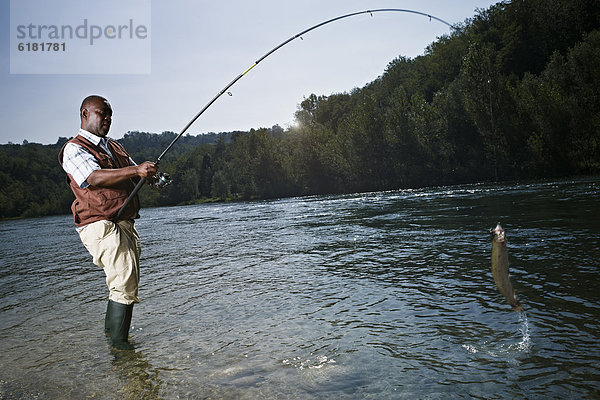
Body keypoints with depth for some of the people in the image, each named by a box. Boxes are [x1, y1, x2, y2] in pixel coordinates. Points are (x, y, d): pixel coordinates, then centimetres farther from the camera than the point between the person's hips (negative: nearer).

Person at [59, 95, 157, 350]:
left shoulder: (114, 147, 21)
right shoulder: (74, 149, -4)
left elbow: (135, 176, 19)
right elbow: (94, 178, -23)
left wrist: (150, 174, -5)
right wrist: (134, 170, -33)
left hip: (125, 223, 8)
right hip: (100, 225, -8)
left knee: (127, 281, 16)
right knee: (125, 283, -12)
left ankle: (111, 328, 34)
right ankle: (118, 341, 2)